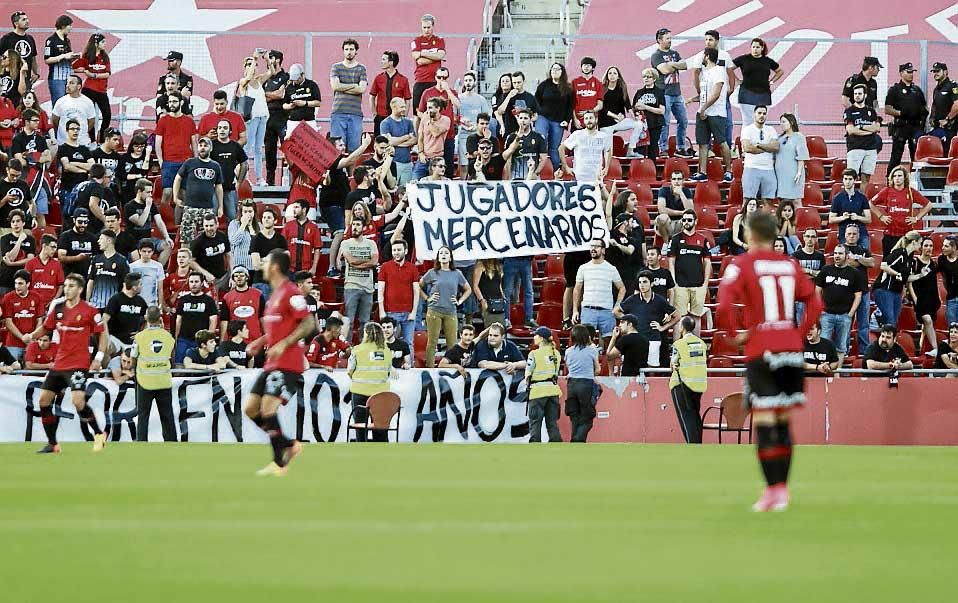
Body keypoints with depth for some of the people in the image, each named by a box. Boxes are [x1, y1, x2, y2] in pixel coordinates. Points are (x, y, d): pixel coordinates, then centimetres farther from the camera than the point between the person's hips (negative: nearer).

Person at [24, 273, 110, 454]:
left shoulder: (89, 310, -7)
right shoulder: (58, 308, 7)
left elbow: (102, 333, 0)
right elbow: (45, 328, 17)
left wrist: (99, 358, -7)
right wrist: (31, 336, -2)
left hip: (79, 364, -6)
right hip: (59, 363, 6)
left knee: (78, 401, -21)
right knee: (44, 399, 3)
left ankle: (99, 434, 1)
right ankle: (52, 444, 14)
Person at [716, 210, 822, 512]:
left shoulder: (741, 265, -4)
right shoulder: (790, 265, 10)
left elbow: (724, 306, -17)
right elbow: (815, 304, 9)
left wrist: (737, 336, -3)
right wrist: (799, 335, 13)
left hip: (761, 352, -5)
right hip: (791, 350, 5)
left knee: (764, 425, -3)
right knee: (783, 423, 13)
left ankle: (773, 490, -8)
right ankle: (782, 488, 14)